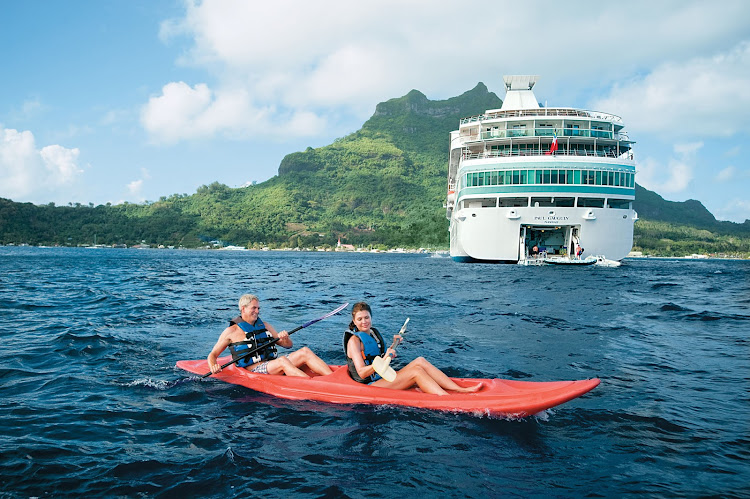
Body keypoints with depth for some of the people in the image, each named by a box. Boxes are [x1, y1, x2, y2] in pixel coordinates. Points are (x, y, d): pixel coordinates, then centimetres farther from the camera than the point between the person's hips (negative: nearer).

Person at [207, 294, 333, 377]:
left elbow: (288, 345, 21)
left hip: (272, 365, 6)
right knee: (282, 361, -35)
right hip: (253, 369, -6)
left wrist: (285, 338, -3)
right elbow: (213, 355, 6)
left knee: (304, 351, -16)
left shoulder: (264, 326, 21)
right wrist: (213, 367, -16)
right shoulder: (231, 332, 7)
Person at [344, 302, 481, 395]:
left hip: (382, 379, 8)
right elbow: (361, 373, -22)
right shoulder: (354, 340, -12)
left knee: (419, 361, -10)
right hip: (369, 386, -8)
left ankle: (460, 389, -16)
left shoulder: (374, 333, 14)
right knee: (416, 371, -22)